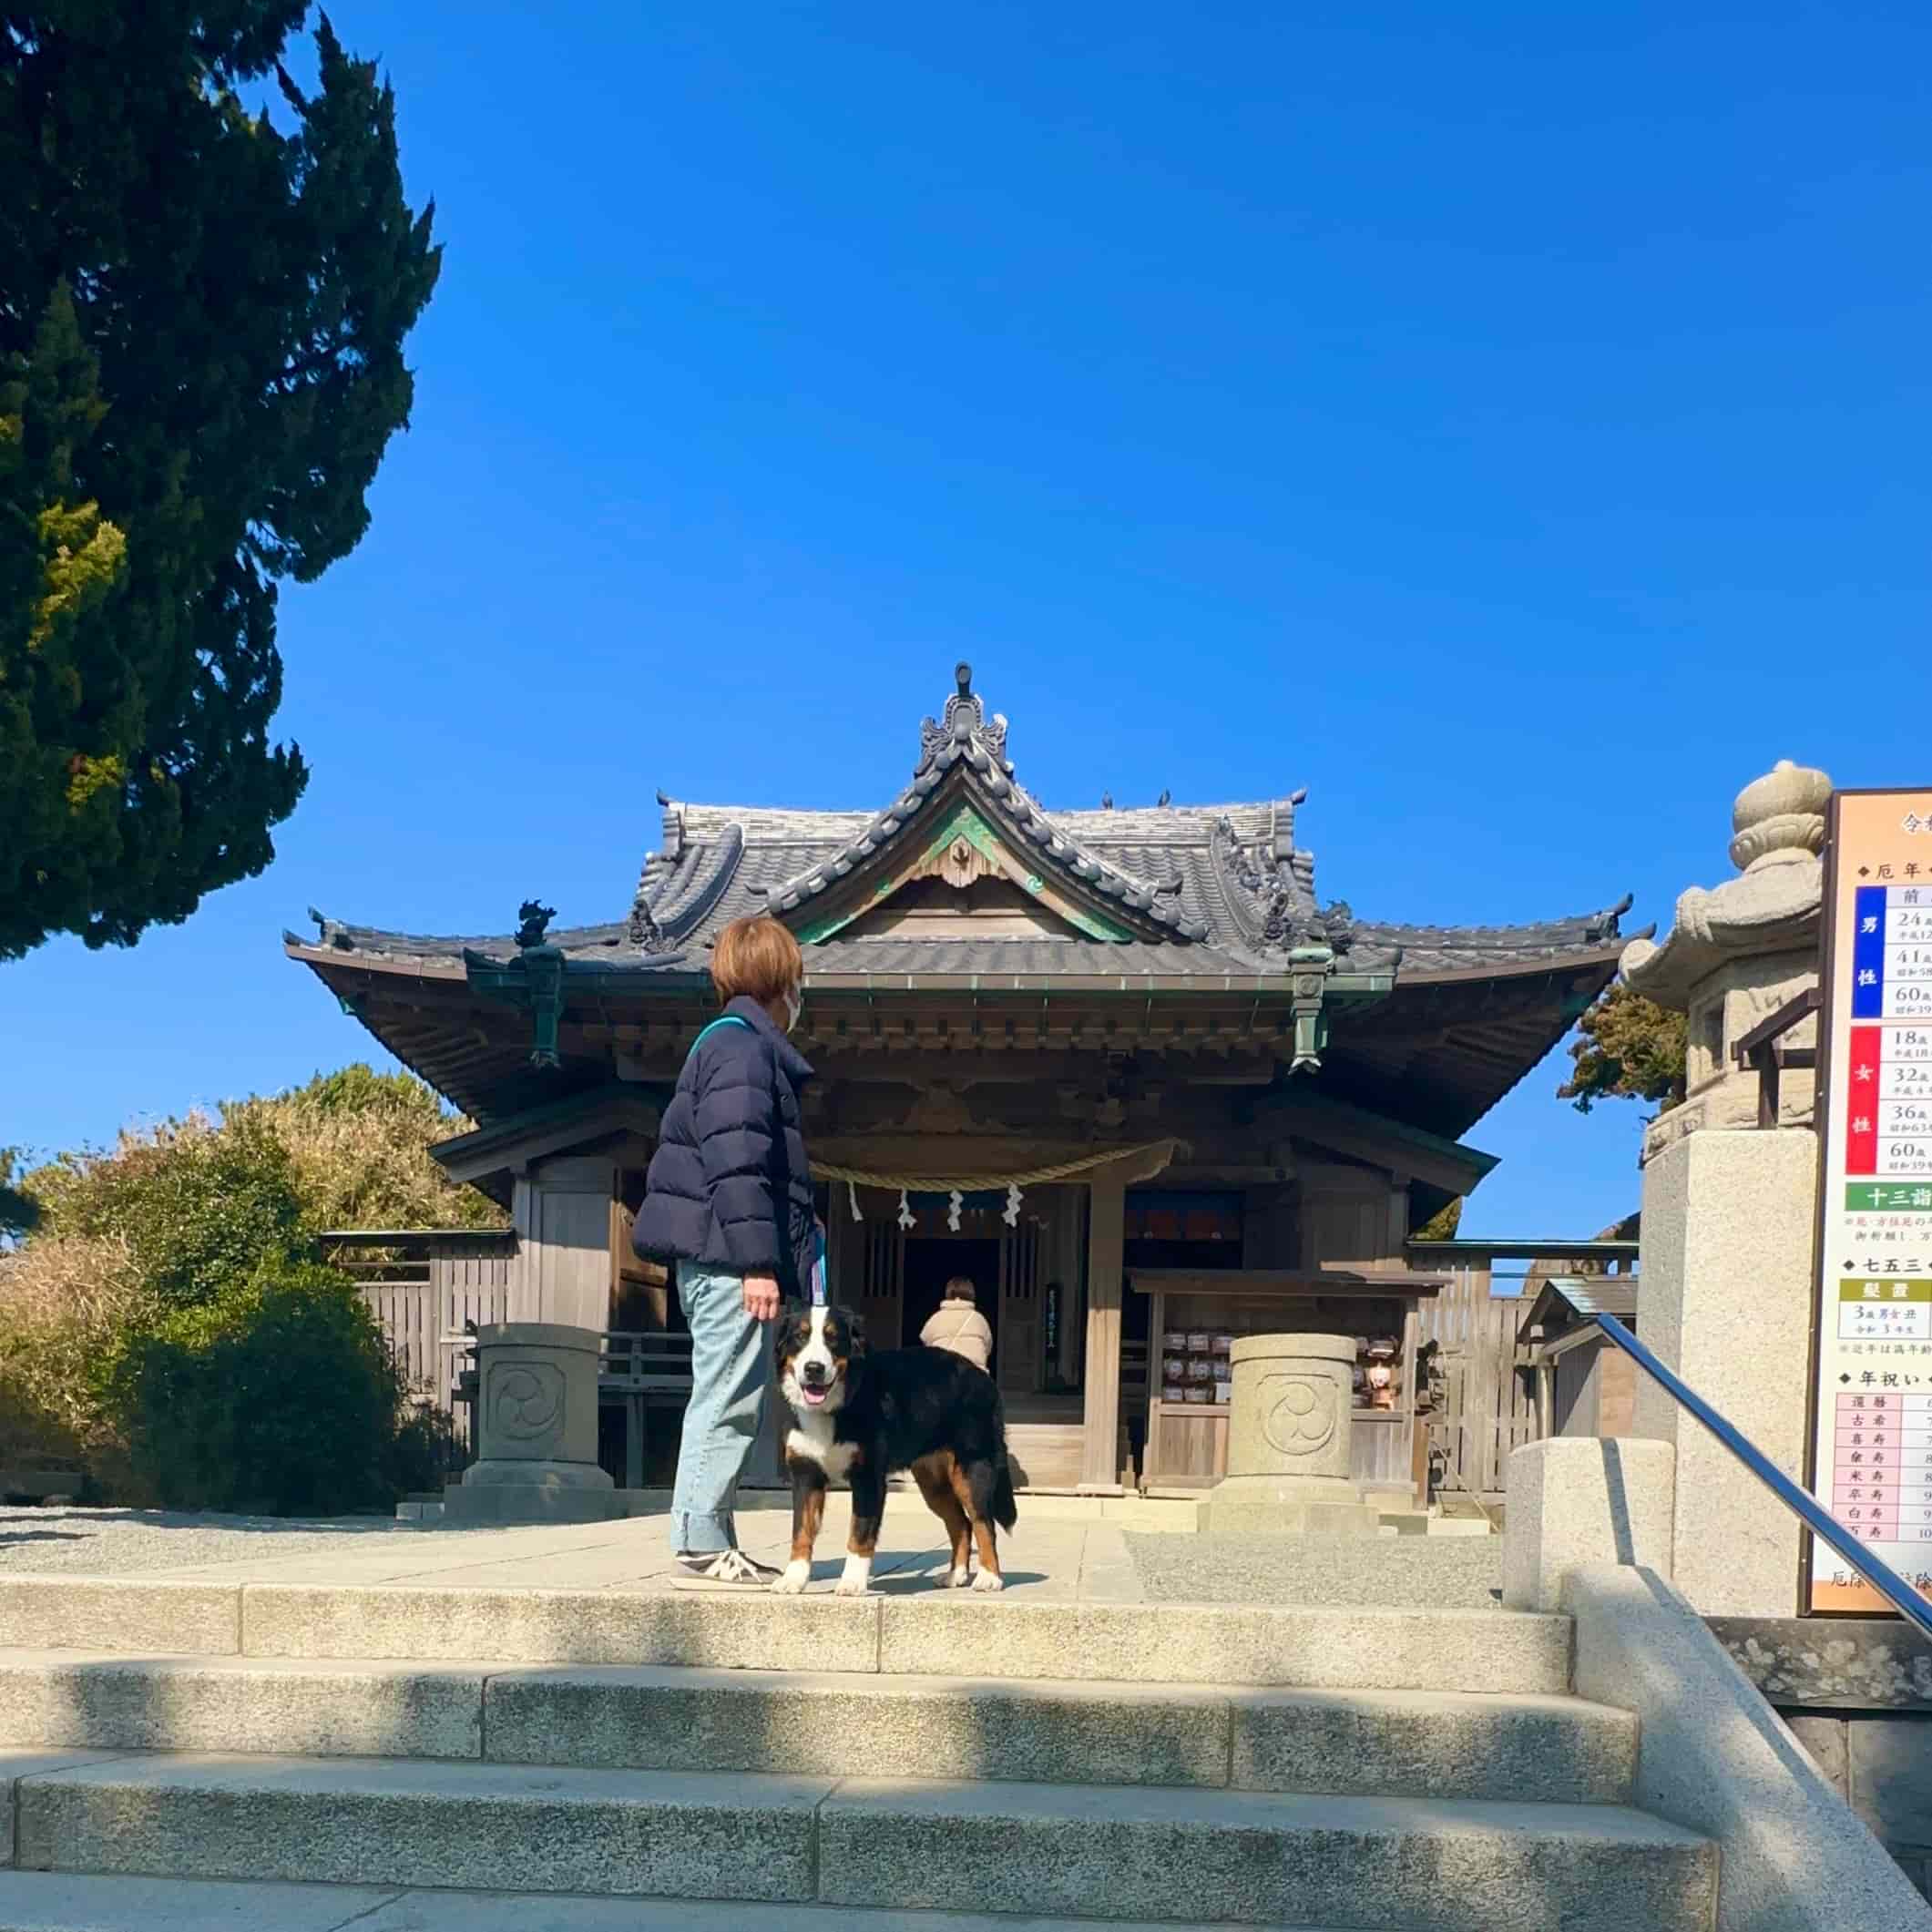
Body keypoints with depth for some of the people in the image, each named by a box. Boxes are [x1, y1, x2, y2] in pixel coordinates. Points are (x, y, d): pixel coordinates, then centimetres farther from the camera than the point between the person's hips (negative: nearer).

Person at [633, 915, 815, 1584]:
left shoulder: (739, 1044, 21)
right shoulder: (742, 1047, -11)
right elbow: (735, 1162, -20)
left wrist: (798, 1222, 27)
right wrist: (757, 1262, -22)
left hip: (719, 1260, 10)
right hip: (728, 1259, -10)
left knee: (727, 1400, 12)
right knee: (729, 1399, -8)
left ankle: (712, 1538, 15)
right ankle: (701, 1539, -5)